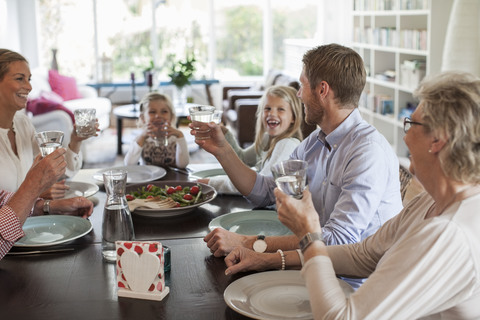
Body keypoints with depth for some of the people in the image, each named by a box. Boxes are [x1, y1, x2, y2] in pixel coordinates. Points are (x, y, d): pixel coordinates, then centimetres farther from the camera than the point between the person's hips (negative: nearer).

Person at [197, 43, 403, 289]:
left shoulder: (369, 151, -22)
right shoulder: (315, 143, 7)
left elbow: (338, 241, -30)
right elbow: (265, 191, 14)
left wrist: (248, 243, -31)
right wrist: (221, 150, 7)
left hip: (356, 286, -7)